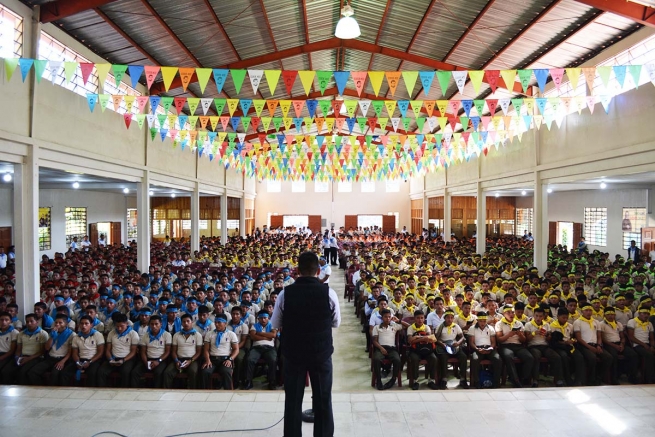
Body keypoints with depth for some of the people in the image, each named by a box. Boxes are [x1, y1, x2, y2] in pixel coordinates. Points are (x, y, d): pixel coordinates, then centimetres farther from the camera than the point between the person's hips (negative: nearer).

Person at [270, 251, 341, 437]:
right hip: (321, 353, 0)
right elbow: (336, 323, 2)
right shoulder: (329, 293, -14)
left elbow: (275, 324, 1)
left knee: (293, 400, 16)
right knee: (323, 401, 16)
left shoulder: (285, 293, -13)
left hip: (293, 353, 1)